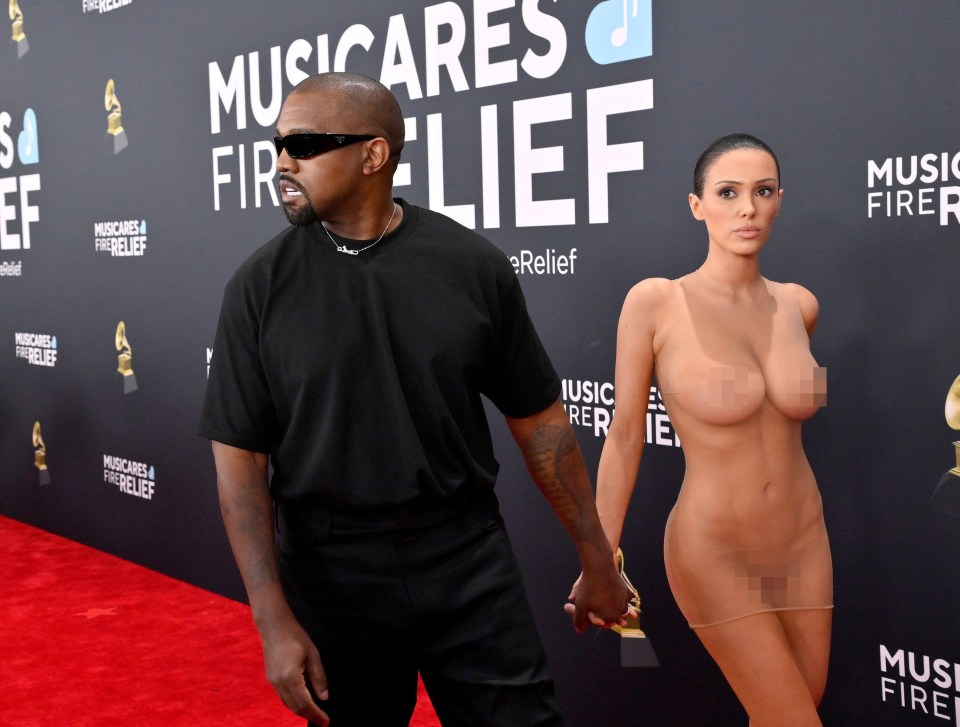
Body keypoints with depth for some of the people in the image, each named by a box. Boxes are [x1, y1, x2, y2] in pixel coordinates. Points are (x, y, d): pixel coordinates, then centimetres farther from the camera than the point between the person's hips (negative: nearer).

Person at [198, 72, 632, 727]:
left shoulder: (473, 265, -5)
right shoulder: (261, 284, -5)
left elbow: (539, 420, 2)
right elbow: (240, 456, -4)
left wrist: (596, 556, 7)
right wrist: (273, 620, -9)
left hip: (469, 565, 0)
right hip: (330, 575, 1)